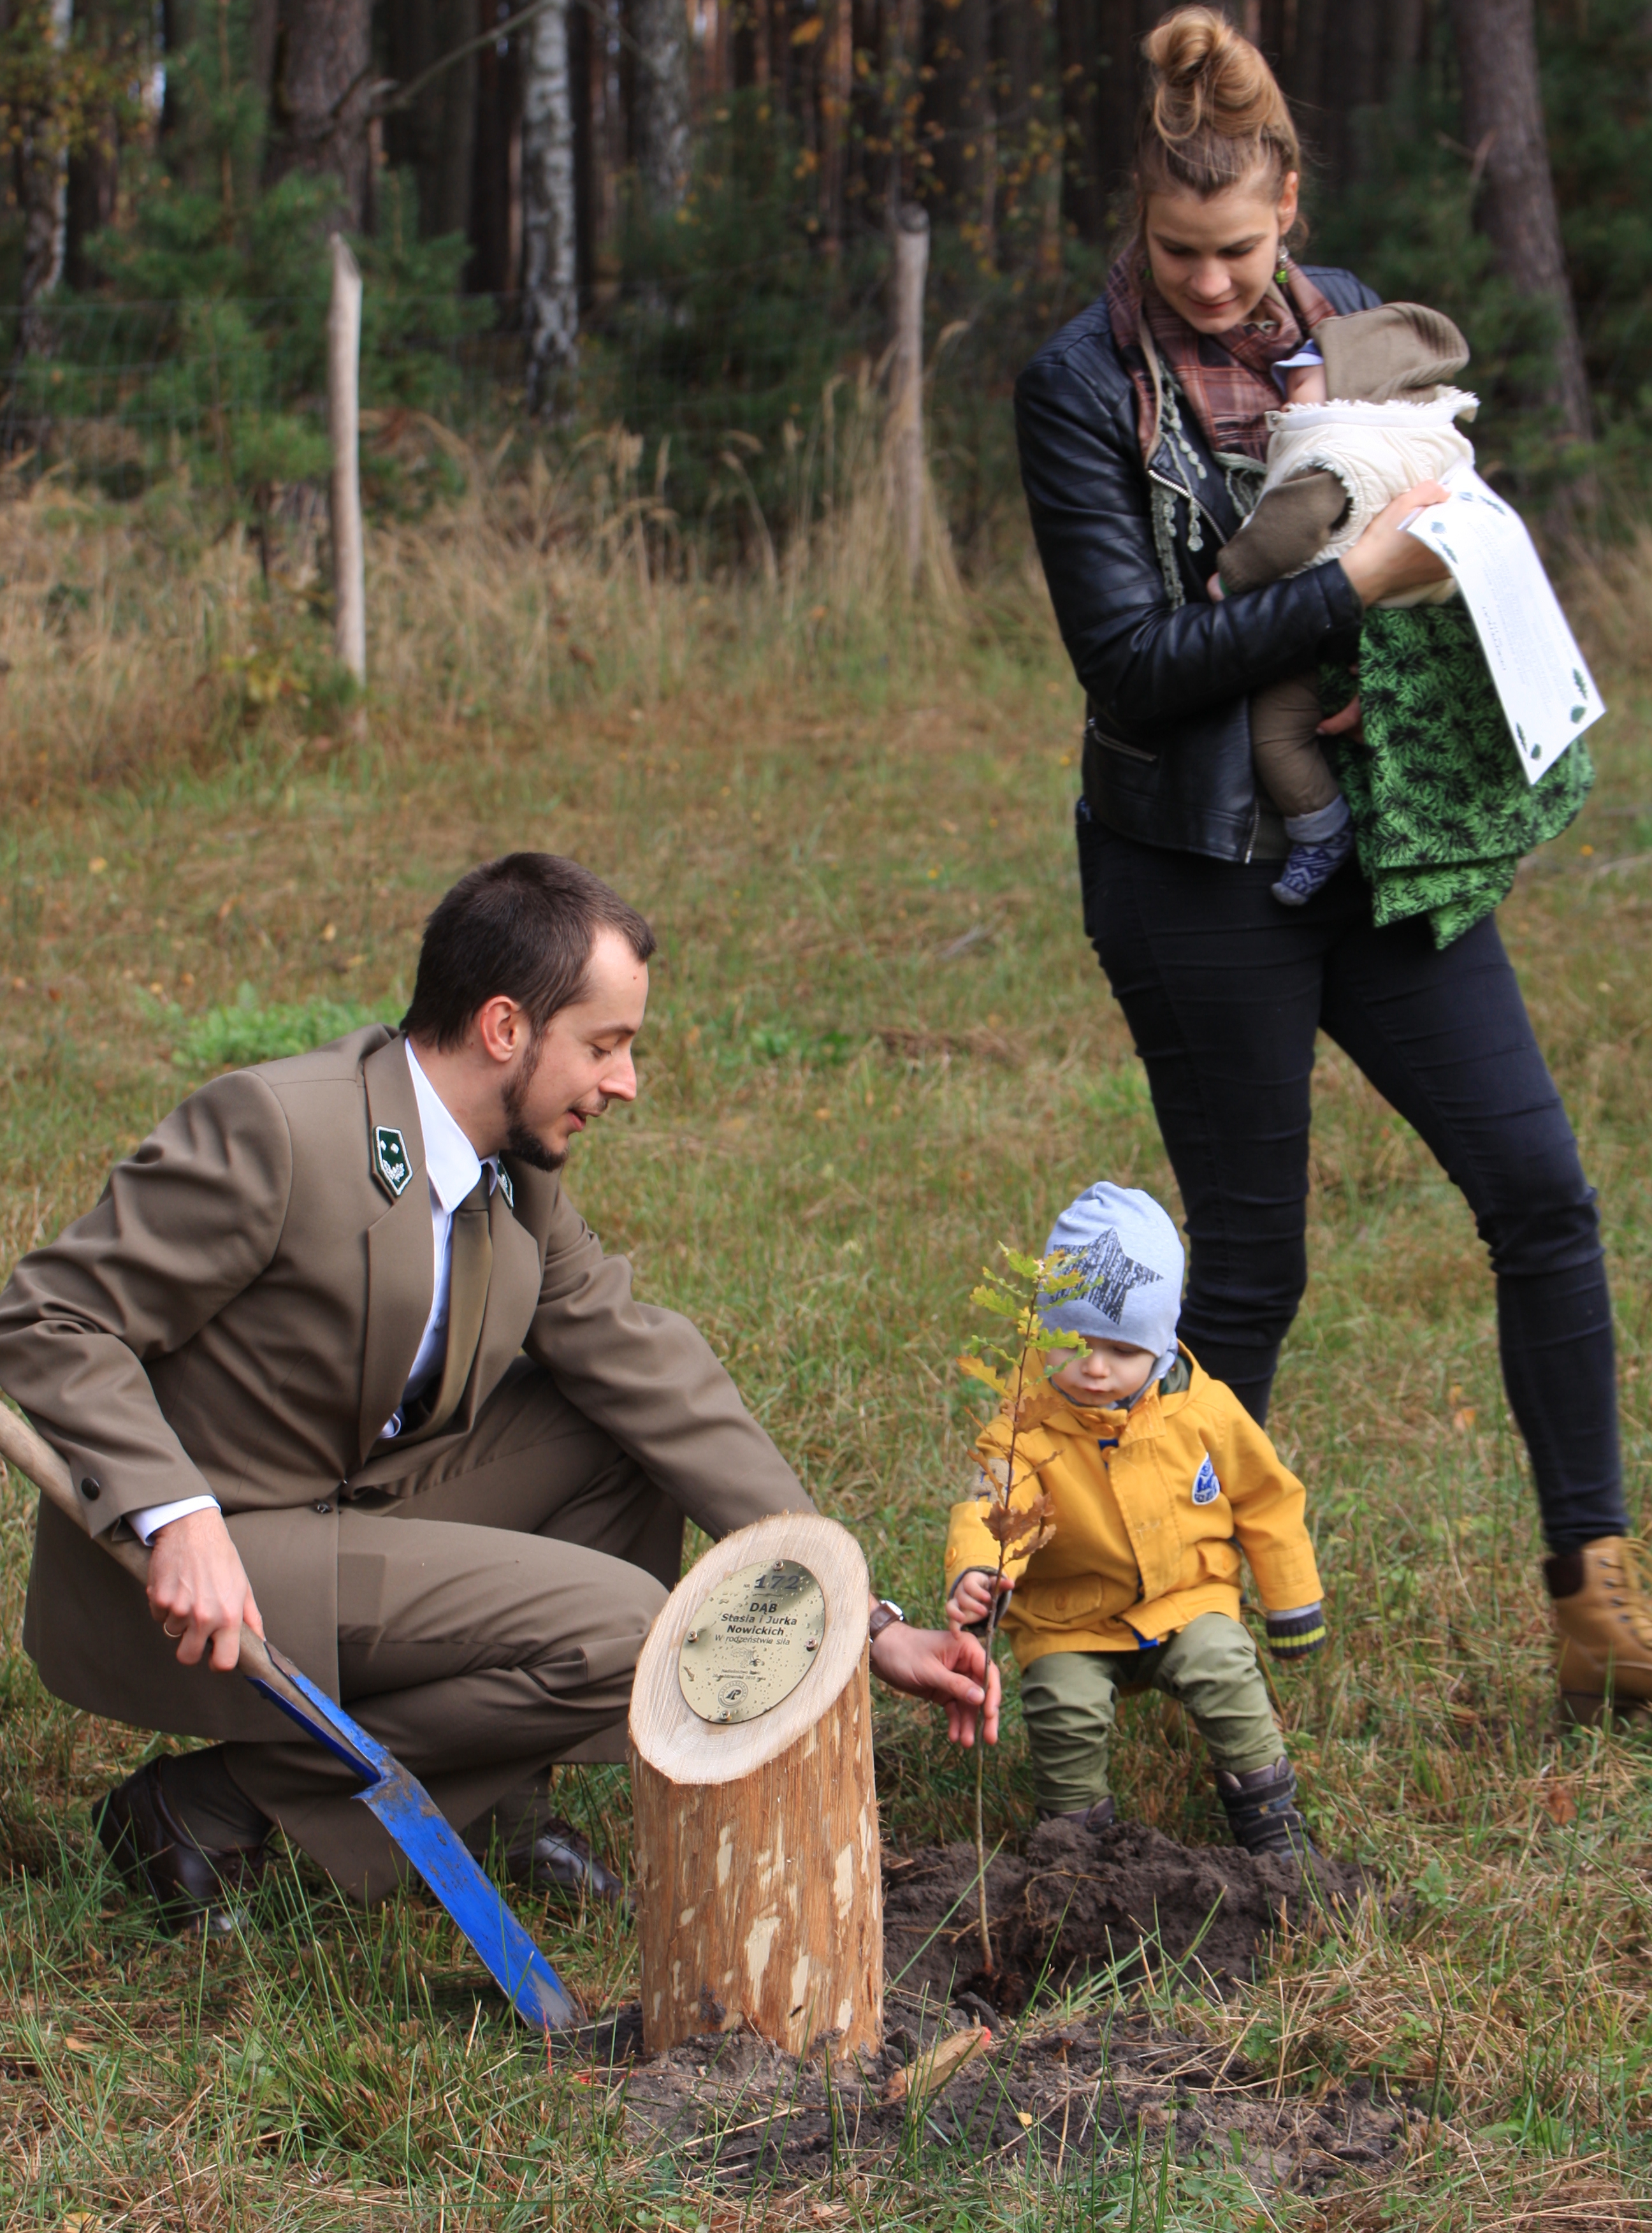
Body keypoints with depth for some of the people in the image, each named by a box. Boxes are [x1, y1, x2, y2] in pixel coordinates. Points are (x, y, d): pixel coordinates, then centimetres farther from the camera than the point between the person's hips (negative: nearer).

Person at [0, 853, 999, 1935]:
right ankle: (217, 1800, -9)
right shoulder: (272, 1129, -23)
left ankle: (494, 1794, 10)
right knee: (617, 1630, -19)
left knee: (639, 1436, 5)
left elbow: (656, 1383, 1)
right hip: (175, 1573, -8)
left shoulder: (521, 1174, 1)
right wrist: (180, 1520, -34)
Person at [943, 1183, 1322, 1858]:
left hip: (1187, 1600, 1)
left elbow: (1264, 1501, 5)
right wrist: (974, 1574, -56)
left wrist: (1293, 1606, 11)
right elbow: (989, 1508, -32)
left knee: (1224, 1671, -23)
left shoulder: (1202, 1410, -9)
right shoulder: (1028, 1429, -16)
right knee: (1065, 1709, -23)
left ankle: (1271, 1821, -4)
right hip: (1068, 1624, -1)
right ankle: (1080, 1828, 3)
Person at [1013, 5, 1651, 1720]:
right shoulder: (1083, 388, -9)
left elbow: (1434, 535, 19)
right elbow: (1131, 658, -16)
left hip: (1375, 847, 5)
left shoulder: (1346, 324, 7)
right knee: (1248, 1260, 2)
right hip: (1198, 875, -5)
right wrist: (1350, 586, -21)